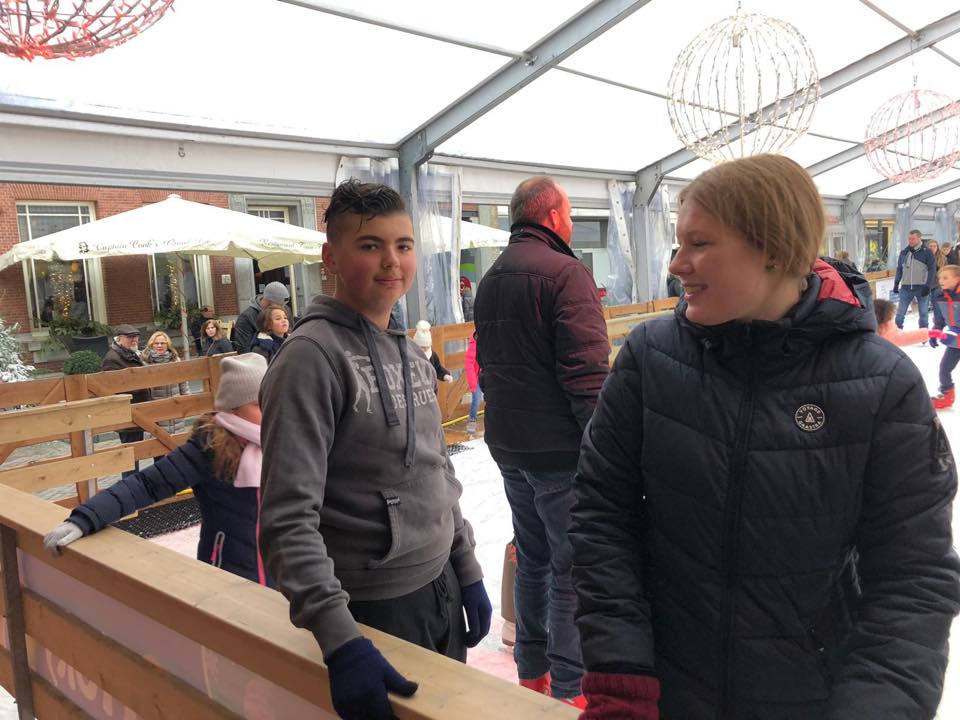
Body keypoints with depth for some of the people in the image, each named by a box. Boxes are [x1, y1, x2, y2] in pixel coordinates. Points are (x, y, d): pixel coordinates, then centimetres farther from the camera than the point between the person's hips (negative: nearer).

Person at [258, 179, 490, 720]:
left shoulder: (411, 353, 5)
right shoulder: (312, 356, -18)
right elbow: (289, 519, -23)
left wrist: (468, 572, 13)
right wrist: (340, 639, -29)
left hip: (442, 589, 7)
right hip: (373, 609, -7)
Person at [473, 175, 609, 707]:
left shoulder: (490, 279, 14)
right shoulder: (565, 272, -14)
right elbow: (587, 374, -22)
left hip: (508, 446, 9)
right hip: (560, 449, -9)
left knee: (532, 558, 20)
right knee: (571, 569, 2)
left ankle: (532, 672, 32)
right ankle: (569, 688, 12)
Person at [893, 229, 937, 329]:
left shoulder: (927, 252, -5)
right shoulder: (903, 252, 7)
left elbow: (932, 270, -7)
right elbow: (899, 269, 13)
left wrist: (927, 285, -14)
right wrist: (896, 283, 6)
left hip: (921, 287, -3)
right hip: (906, 287, 3)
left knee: (923, 314, 8)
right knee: (900, 313, 2)